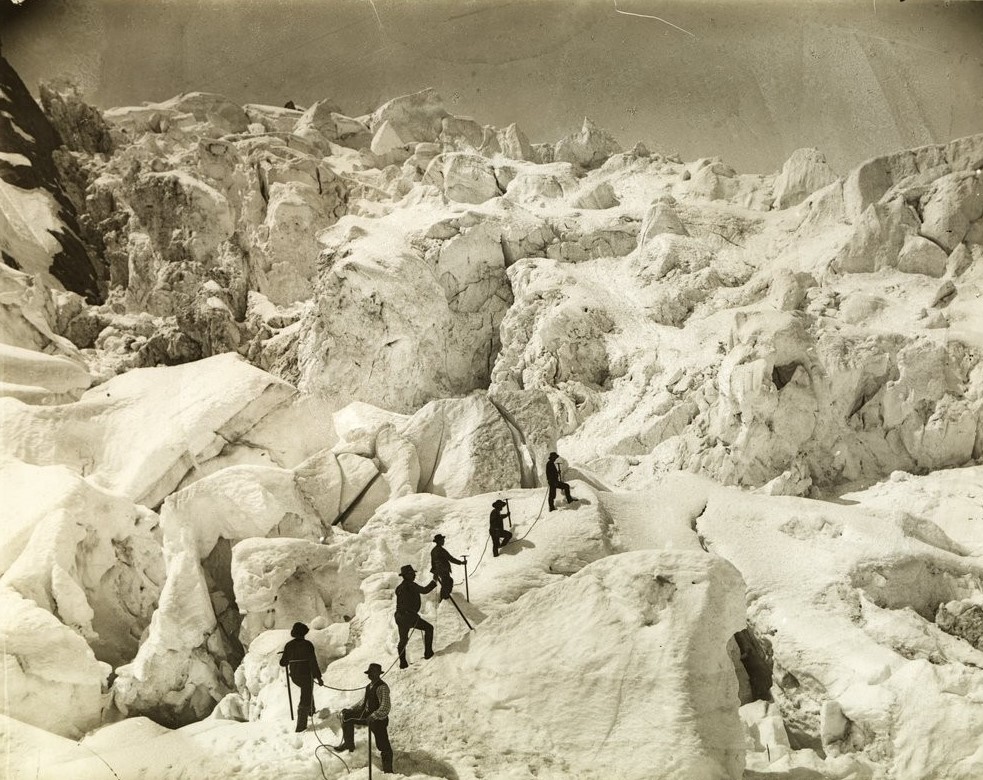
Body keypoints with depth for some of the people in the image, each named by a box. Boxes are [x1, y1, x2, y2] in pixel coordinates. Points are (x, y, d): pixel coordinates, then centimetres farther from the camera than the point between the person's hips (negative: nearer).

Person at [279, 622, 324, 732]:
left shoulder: (289, 645, -2)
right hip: (306, 675, -5)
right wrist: (318, 677, -14)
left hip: (294, 676, 5)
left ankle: (311, 710, 40)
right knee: (305, 699, 4)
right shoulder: (307, 645, -16)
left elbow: (283, 662, 4)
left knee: (307, 691, 33)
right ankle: (301, 725, 5)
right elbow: (313, 662, -19)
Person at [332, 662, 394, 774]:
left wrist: (372, 716, -35)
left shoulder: (382, 687, -18)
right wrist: (351, 710, 10)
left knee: (384, 747, -10)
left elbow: (385, 708, -26)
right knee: (347, 715, 11)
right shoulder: (369, 686, 9)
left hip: (378, 719, -9)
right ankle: (348, 744, 21)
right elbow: (363, 704, 20)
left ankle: (388, 770, 0)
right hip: (367, 716, 9)